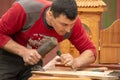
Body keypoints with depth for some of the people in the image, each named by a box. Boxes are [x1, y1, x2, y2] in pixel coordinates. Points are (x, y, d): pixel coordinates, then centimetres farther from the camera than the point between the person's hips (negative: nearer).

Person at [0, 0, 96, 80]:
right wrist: (23, 51, -34)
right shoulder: (25, 10, -33)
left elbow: (90, 51, -17)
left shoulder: (72, 20, -23)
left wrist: (75, 62, -37)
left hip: (33, 60, 3)